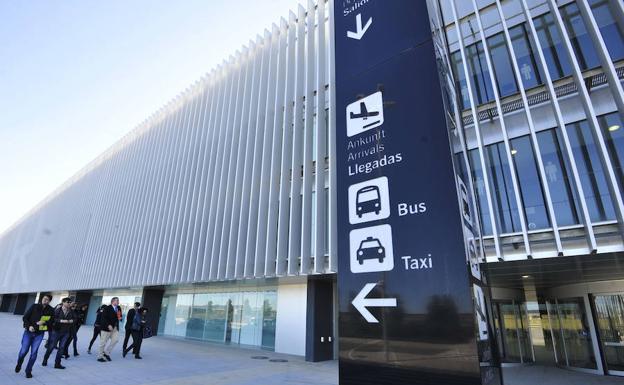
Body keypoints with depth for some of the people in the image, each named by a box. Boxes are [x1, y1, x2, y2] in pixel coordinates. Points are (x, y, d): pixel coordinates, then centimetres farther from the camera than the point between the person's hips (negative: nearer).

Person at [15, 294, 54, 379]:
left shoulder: (50, 310, -4)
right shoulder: (34, 306, -7)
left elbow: (51, 321, -1)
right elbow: (25, 317, -2)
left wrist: (44, 322, -20)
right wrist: (29, 326, -16)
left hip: (39, 334, 0)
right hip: (29, 332, 0)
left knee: (34, 352, 0)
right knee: (24, 351, 3)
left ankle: (28, 371, 17)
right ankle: (19, 364, 37)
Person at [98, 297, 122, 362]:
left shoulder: (118, 308, 11)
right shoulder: (107, 308, -9)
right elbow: (104, 318, -15)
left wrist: (119, 317, -3)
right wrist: (108, 325, -22)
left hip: (115, 328, 6)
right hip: (106, 327, -6)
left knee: (116, 339, -9)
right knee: (103, 342, 4)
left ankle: (106, 352, 9)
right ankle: (100, 356, 17)